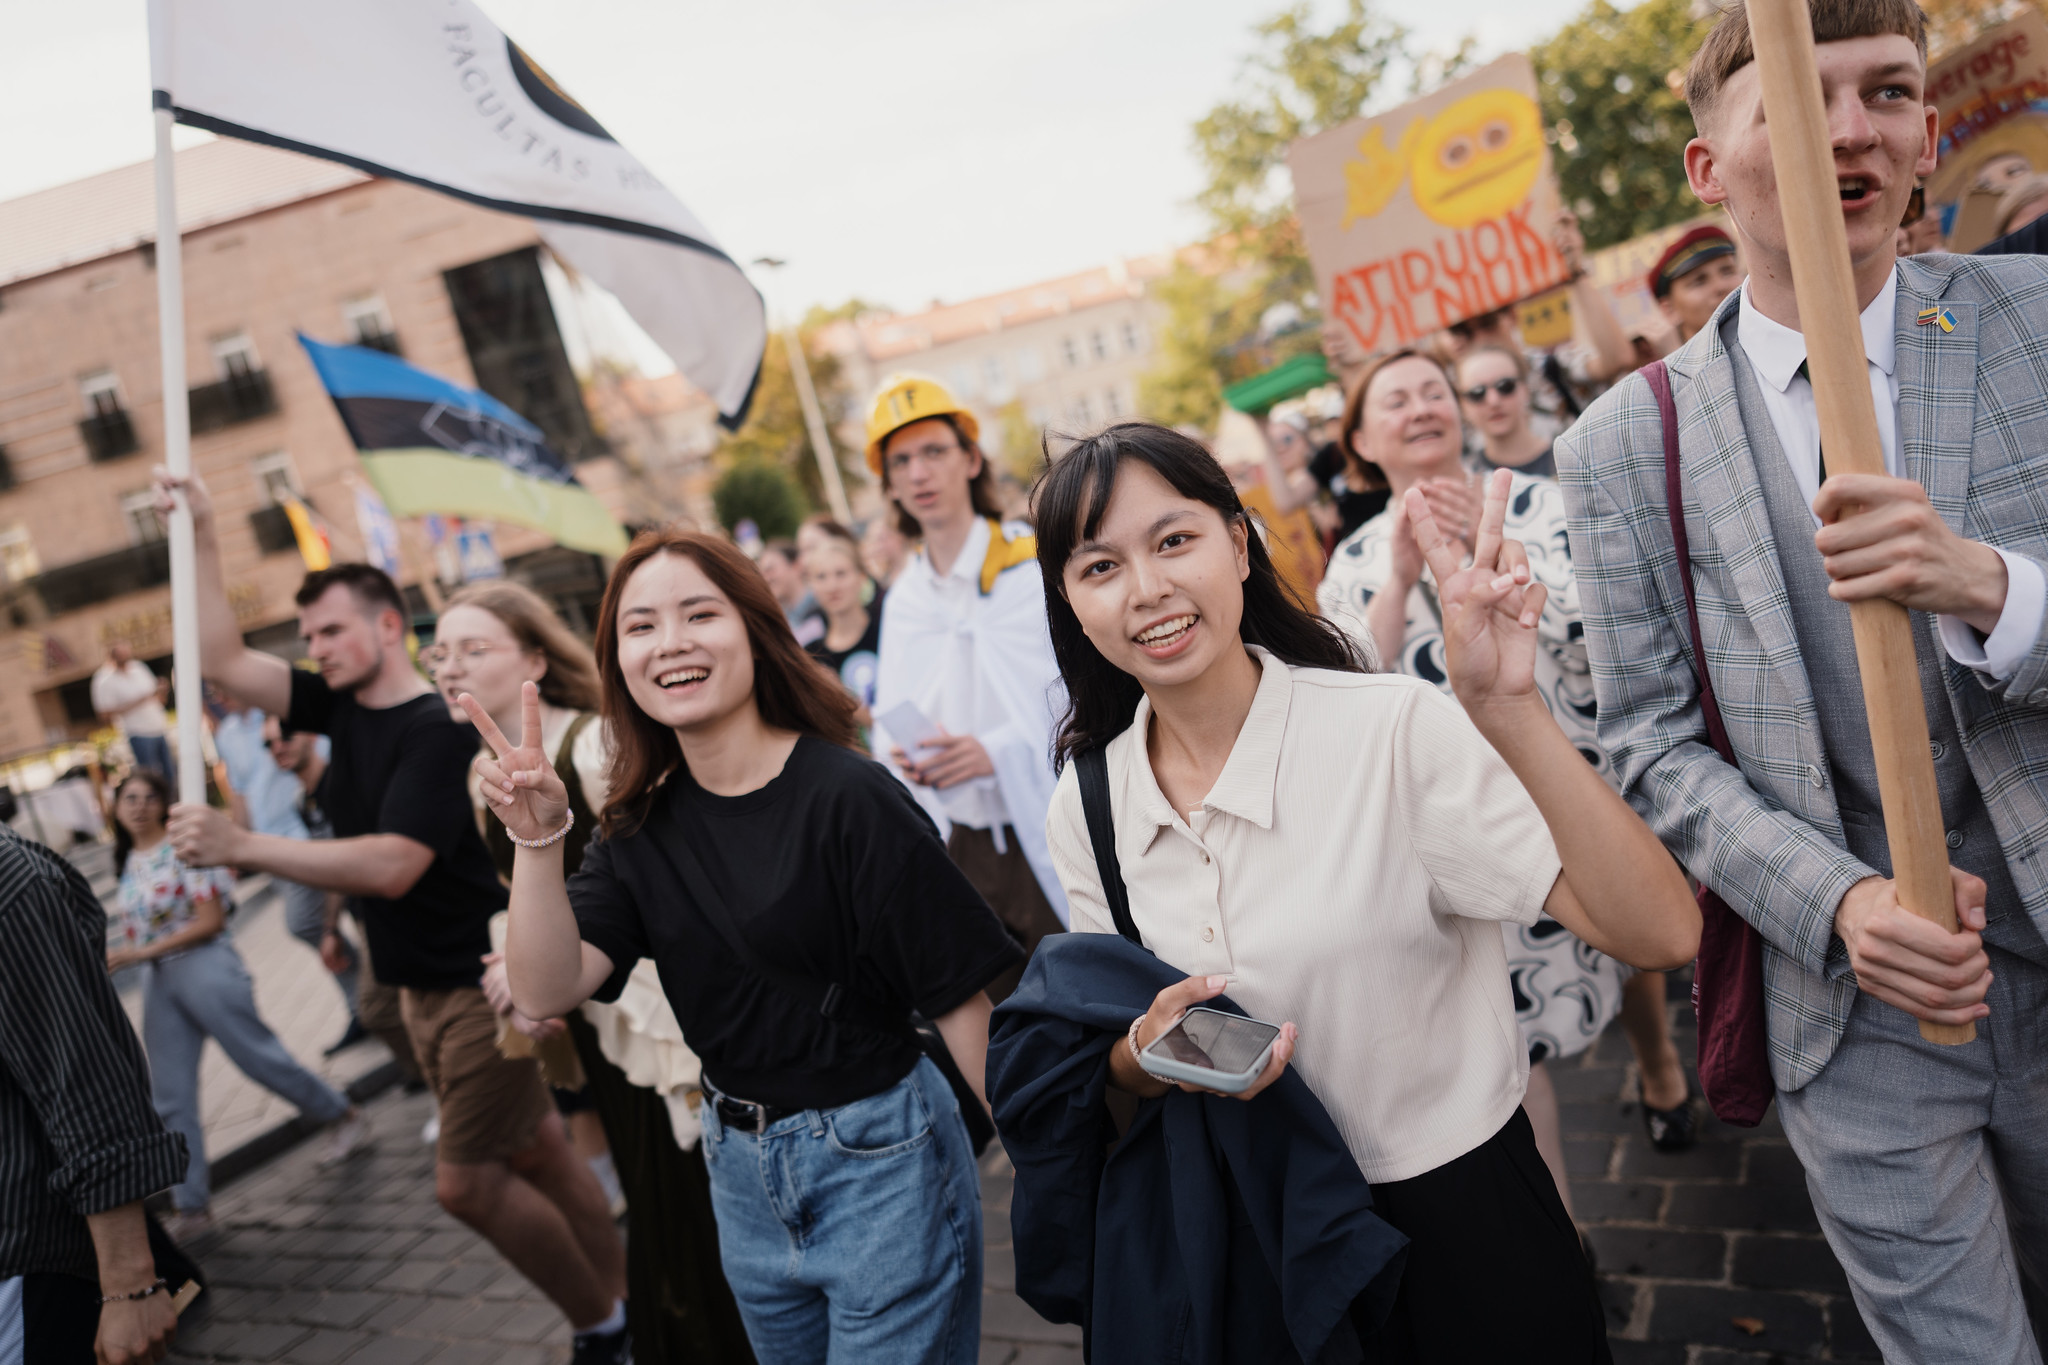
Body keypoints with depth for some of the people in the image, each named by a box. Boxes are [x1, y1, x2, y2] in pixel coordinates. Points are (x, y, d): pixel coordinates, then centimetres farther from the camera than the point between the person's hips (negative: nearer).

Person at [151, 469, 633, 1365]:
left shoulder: (440, 728, -20)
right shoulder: (342, 709, 5)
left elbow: (394, 865, -29)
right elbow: (225, 662, 7)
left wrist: (238, 846, -30)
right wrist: (200, 537, 1)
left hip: (478, 982, -8)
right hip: (422, 984, 8)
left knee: (468, 1182, -5)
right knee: (536, 1154, 14)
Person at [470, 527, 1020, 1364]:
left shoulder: (849, 799, -19)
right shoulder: (642, 825, 0)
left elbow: (959, 999, -17)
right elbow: (547, 993, -10)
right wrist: (537, 838, -23)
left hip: (878, 1160, -6)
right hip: (741, 1168, 6)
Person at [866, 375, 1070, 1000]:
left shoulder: (1036, 566, -5)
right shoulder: (902, 600, 12)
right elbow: (888, 718, 20)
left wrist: (998, 750, -22)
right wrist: (899, 750, -3)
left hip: (1053, 837, -5)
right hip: (963, 851, 5)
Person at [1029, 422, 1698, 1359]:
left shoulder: (1394, 729, -21)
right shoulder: (1084, 811, -7)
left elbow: (1659, 934, -25)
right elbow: (1119, 1071, 4)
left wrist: (1508, 713, -37)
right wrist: (1150, 1055, -20)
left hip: (1462, 1218, -3)